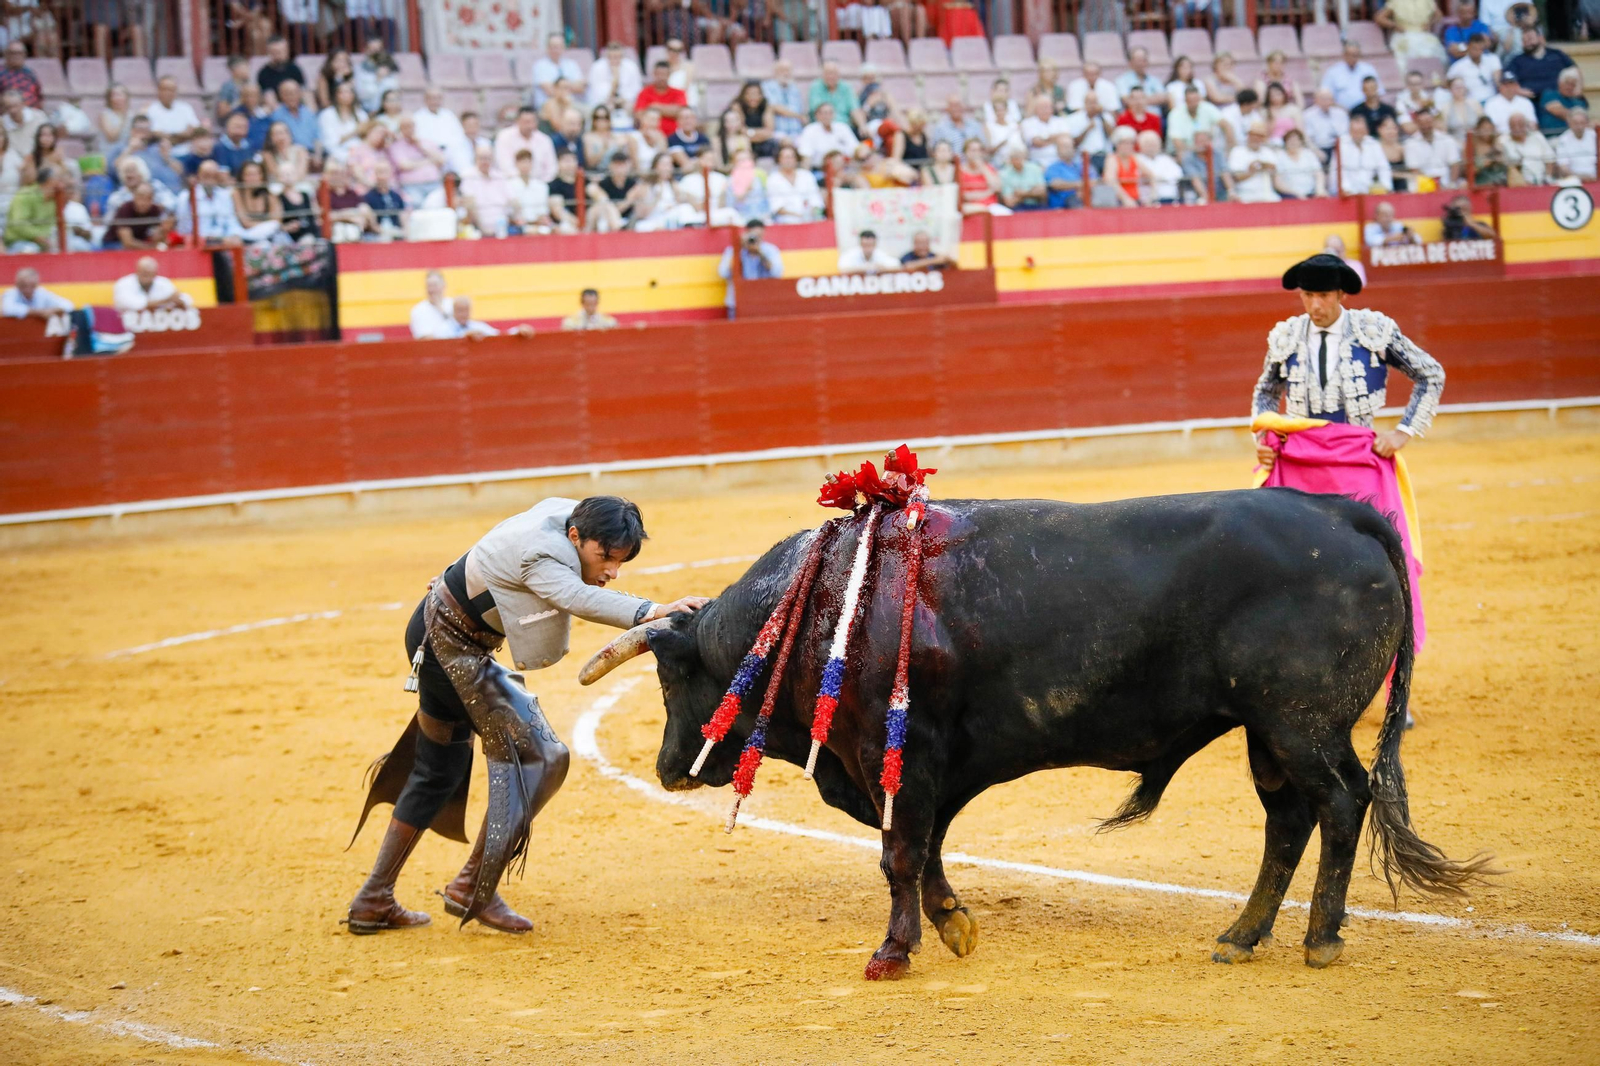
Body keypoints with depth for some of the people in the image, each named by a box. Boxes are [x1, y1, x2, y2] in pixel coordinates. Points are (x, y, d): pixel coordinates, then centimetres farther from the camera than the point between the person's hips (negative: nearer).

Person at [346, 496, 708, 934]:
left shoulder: (567, 513, -2)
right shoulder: (543, 553, -29)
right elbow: (577, 598, -50)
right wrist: (650, 612, -61)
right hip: (453, 647, -11)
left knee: (440, 773, 20)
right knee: (538, 757, -15)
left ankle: (373, 903, 28)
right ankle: (473, 889, -9)